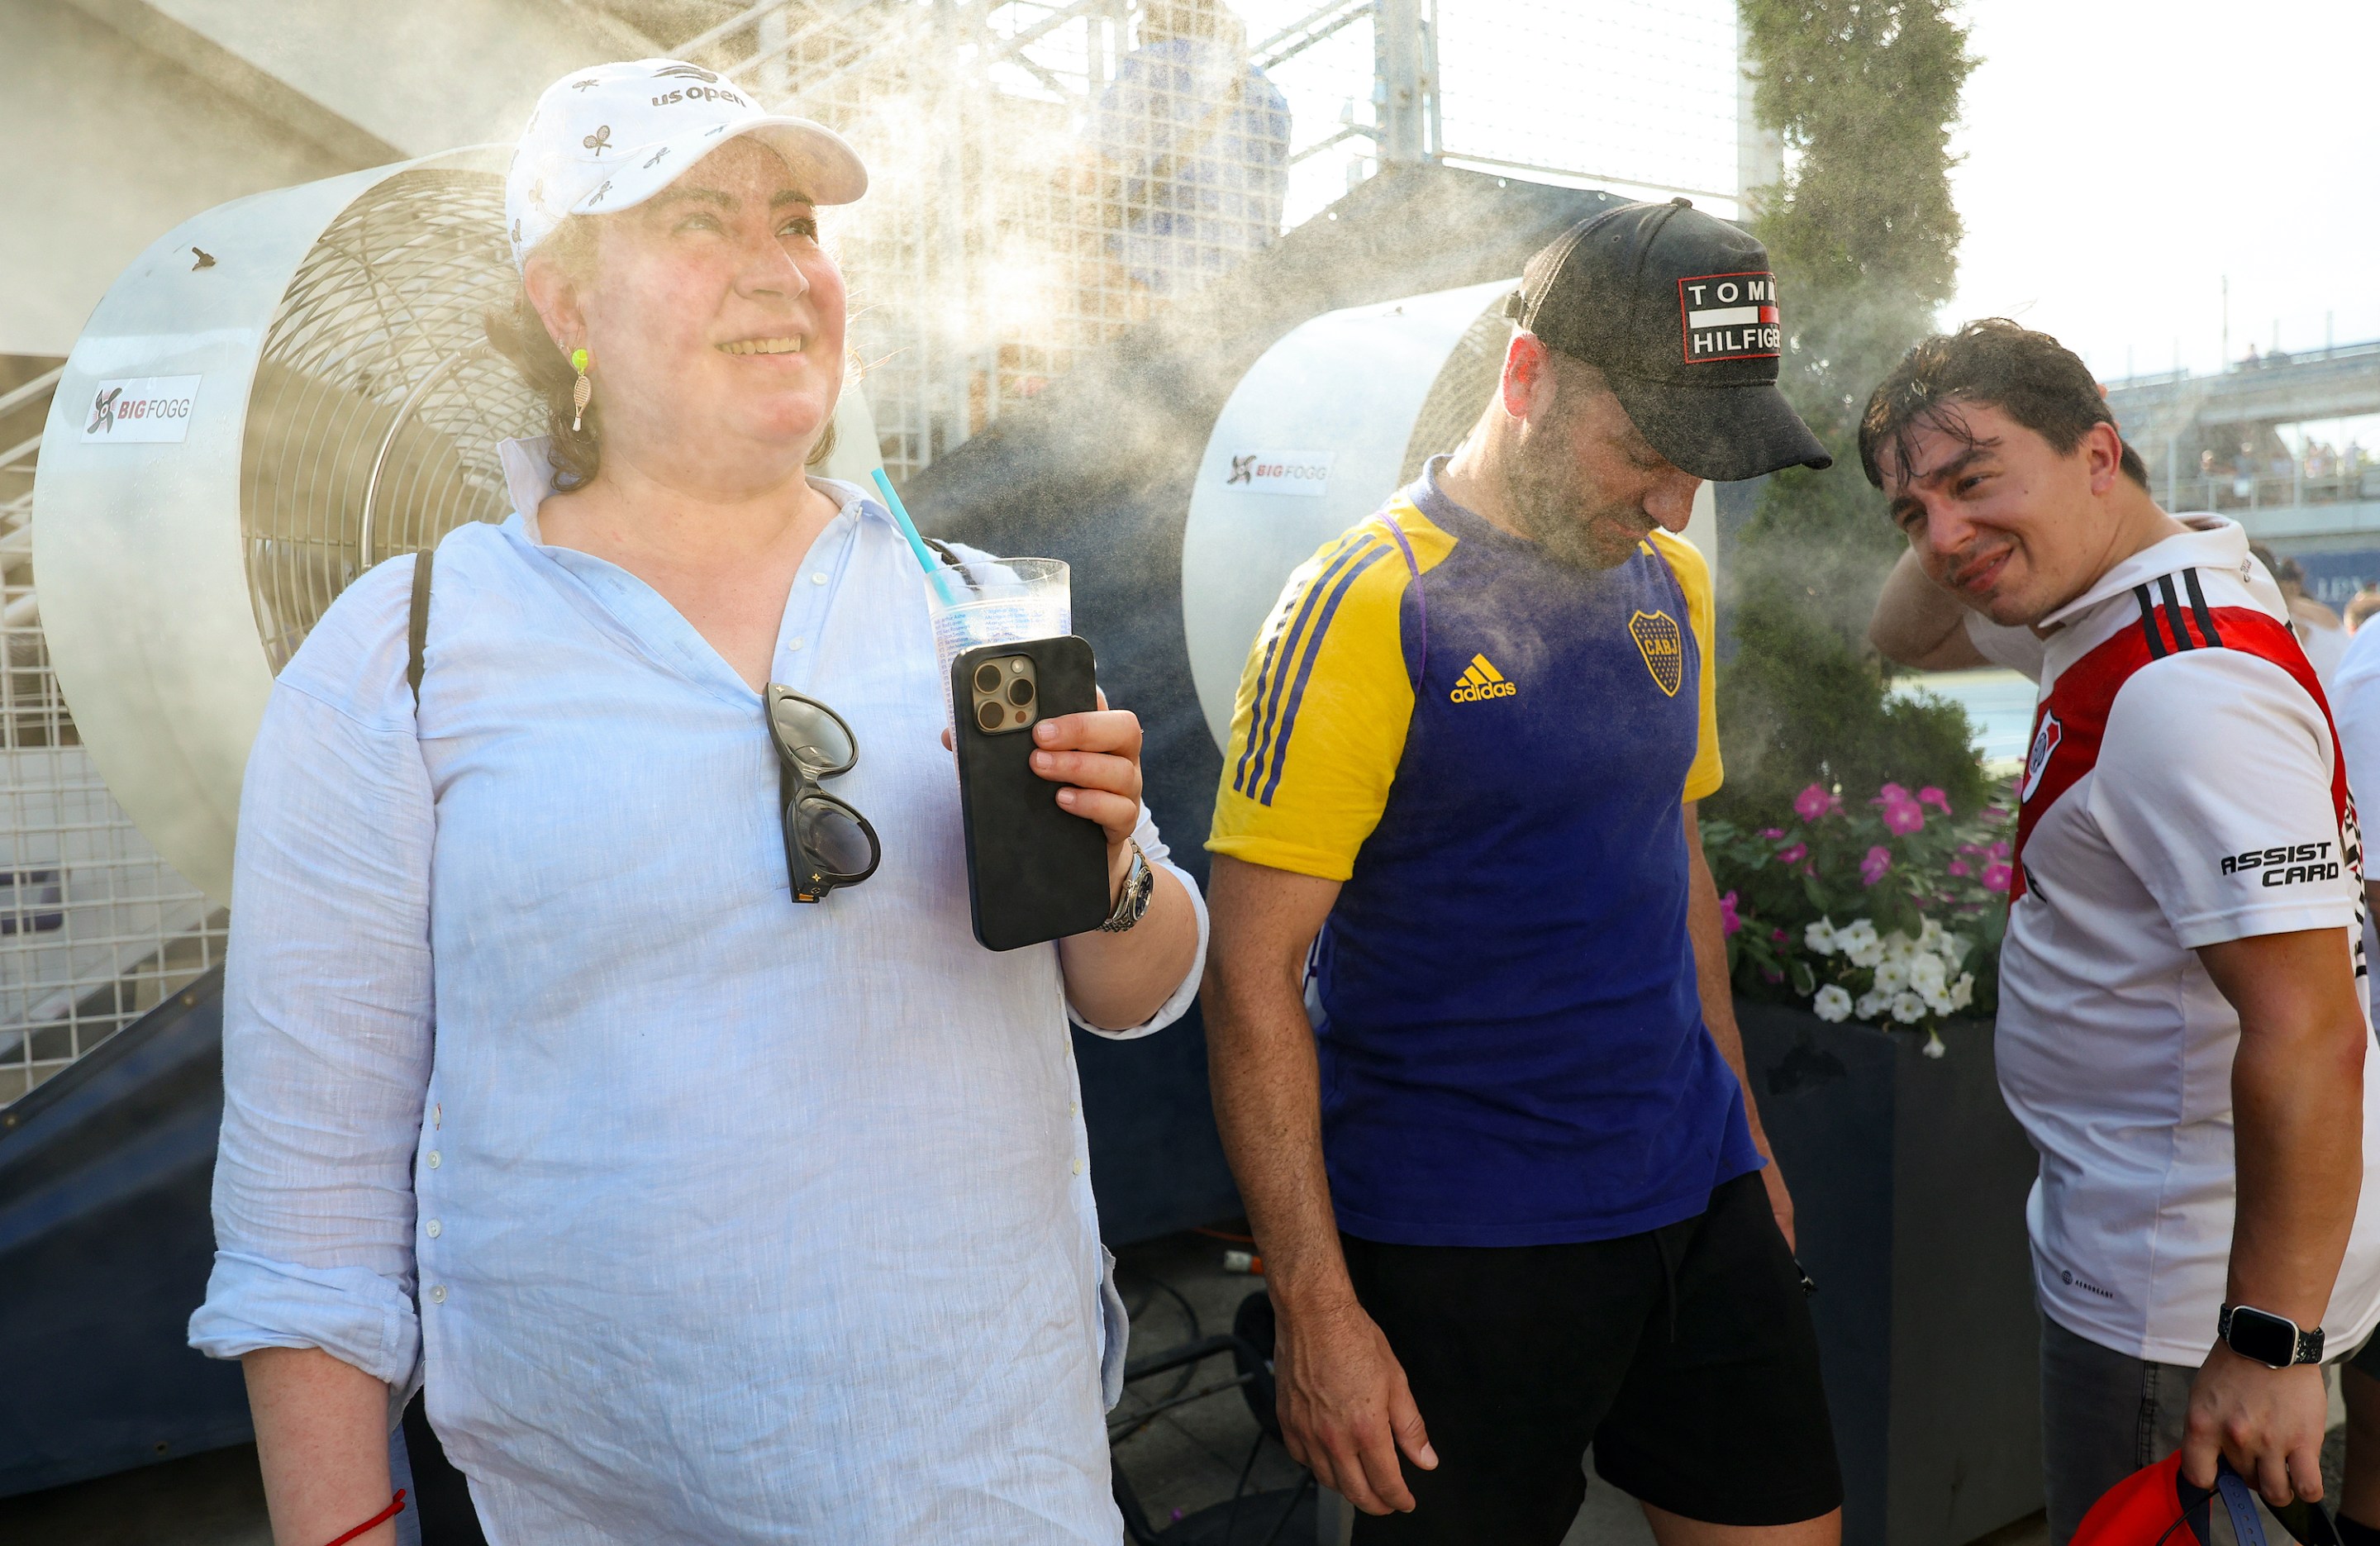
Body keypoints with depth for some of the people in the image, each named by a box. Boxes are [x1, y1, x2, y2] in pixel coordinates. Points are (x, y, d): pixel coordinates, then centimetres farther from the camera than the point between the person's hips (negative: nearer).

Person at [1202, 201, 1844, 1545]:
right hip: (1461, 1242, -6)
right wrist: (1317, 1308, -17)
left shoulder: (1670, 586, 7)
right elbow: (1253, 979, -16)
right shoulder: (1367, 606, -15)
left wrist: (1745, 1141, 18)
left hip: (1699, 1204, 7)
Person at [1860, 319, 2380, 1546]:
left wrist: (2269, 1343, -26)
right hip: (2148, 1216, 10)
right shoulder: (2109, 603, 3)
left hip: (2192, 1281, -10)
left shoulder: (2185, 688, -27)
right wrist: (1951, 514, -2)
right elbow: (1908, 637, 18)